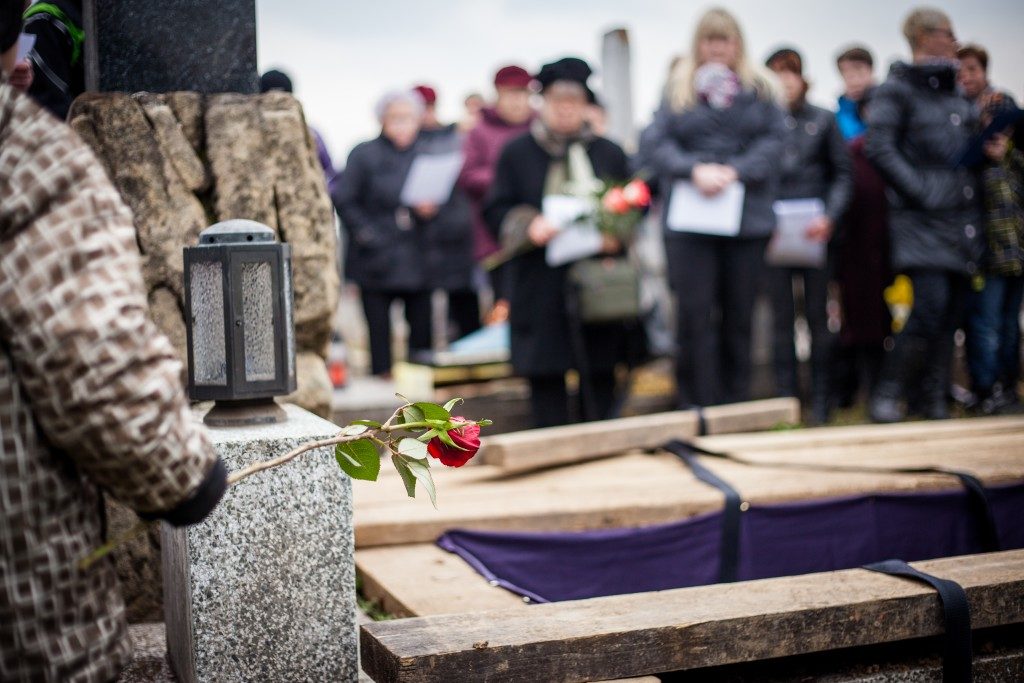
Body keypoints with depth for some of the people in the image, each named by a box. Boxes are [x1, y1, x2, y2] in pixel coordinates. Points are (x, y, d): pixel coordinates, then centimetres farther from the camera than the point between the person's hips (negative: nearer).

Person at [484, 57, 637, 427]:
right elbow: (496, 210, 4)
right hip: (540, 287, -1)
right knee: (545, 376, -1)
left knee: (601, 378, 3)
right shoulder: (517, 153, 8)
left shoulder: (609, 153, 12)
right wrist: (528, 225, -15)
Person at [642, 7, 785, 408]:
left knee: (738, 316, 8)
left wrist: (734, 171, -15)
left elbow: (773, 140, -1)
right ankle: (697, 409, 2)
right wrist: (694, 169, -17)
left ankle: (735, 409, 17)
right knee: (695, 315, -4)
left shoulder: (760, 90, 9)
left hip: (748, 220, 1)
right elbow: (656, 144, -2)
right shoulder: (677, 89, 8)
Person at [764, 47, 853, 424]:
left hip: (813, 231, 0)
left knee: (818, 314, 4)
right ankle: (786, 396, 11)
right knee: (781, 317, 4)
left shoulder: (824, 120, 7)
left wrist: (829, 217, -10)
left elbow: (843, 173, 5)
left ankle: (820, 398, 13)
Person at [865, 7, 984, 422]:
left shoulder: (955, 93, 19)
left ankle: (933, 400, 13)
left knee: (952, 312, 4)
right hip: (923, 221, -7)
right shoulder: (898, 90, -3)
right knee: (930, 307, -17)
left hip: (962, 220, 7)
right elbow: (879, 147, -13)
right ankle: (887, 396, -4)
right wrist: (919, 190, -16)